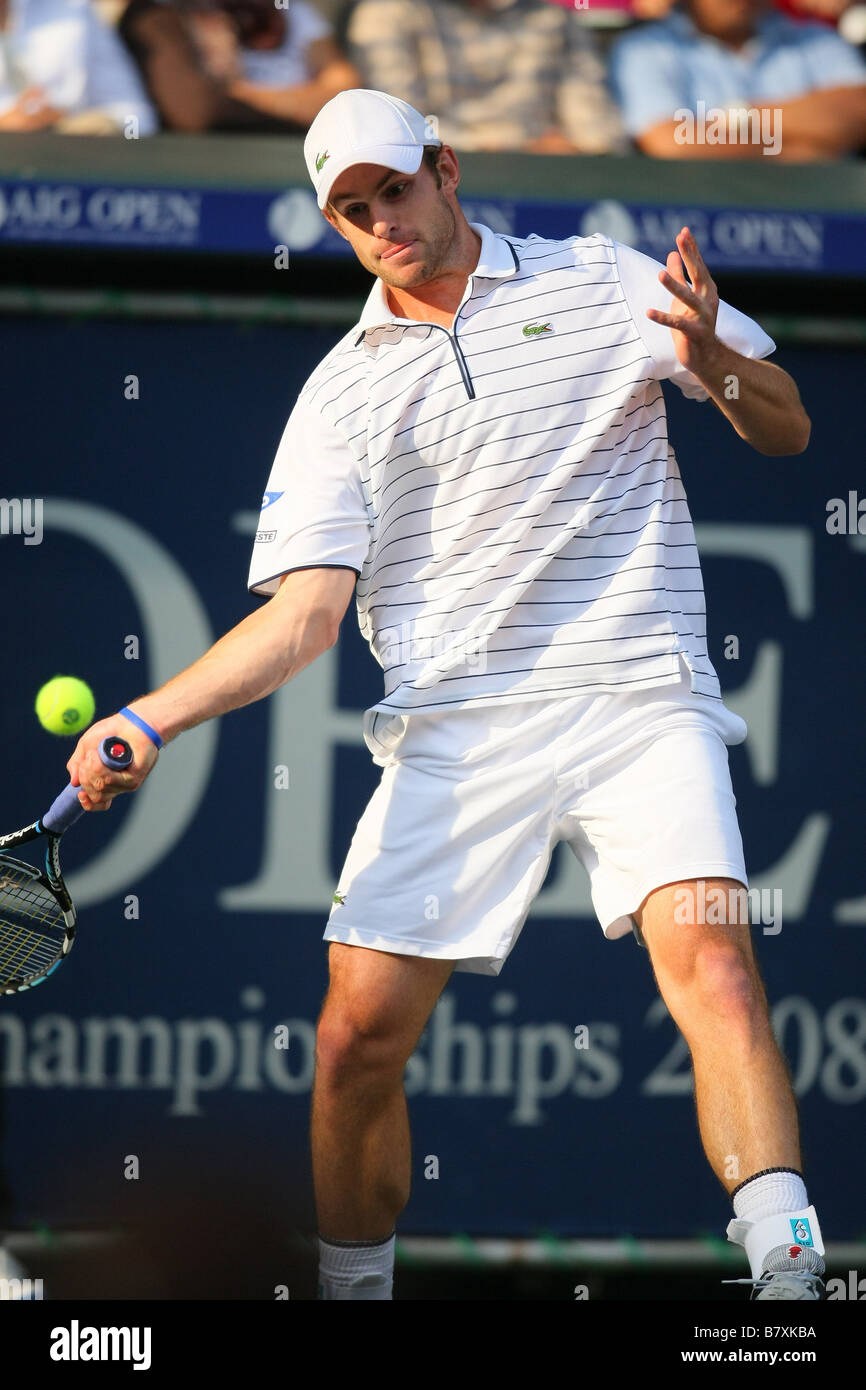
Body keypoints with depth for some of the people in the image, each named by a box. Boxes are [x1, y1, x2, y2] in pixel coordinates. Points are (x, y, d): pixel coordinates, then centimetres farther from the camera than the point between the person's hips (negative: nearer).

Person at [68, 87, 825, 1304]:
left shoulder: (601, 283, 9)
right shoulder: (339, 396, 12)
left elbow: (786, 429, 10)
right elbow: (303, 612, 5)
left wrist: (715, 362, -12)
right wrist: (148, 720, -7)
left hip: (638, 691, -2)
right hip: (456, 730, 2)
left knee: (709, 954, -26)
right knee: (358, 1034, -4)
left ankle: (787, 1276, -34)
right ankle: (354, 1285, 17)